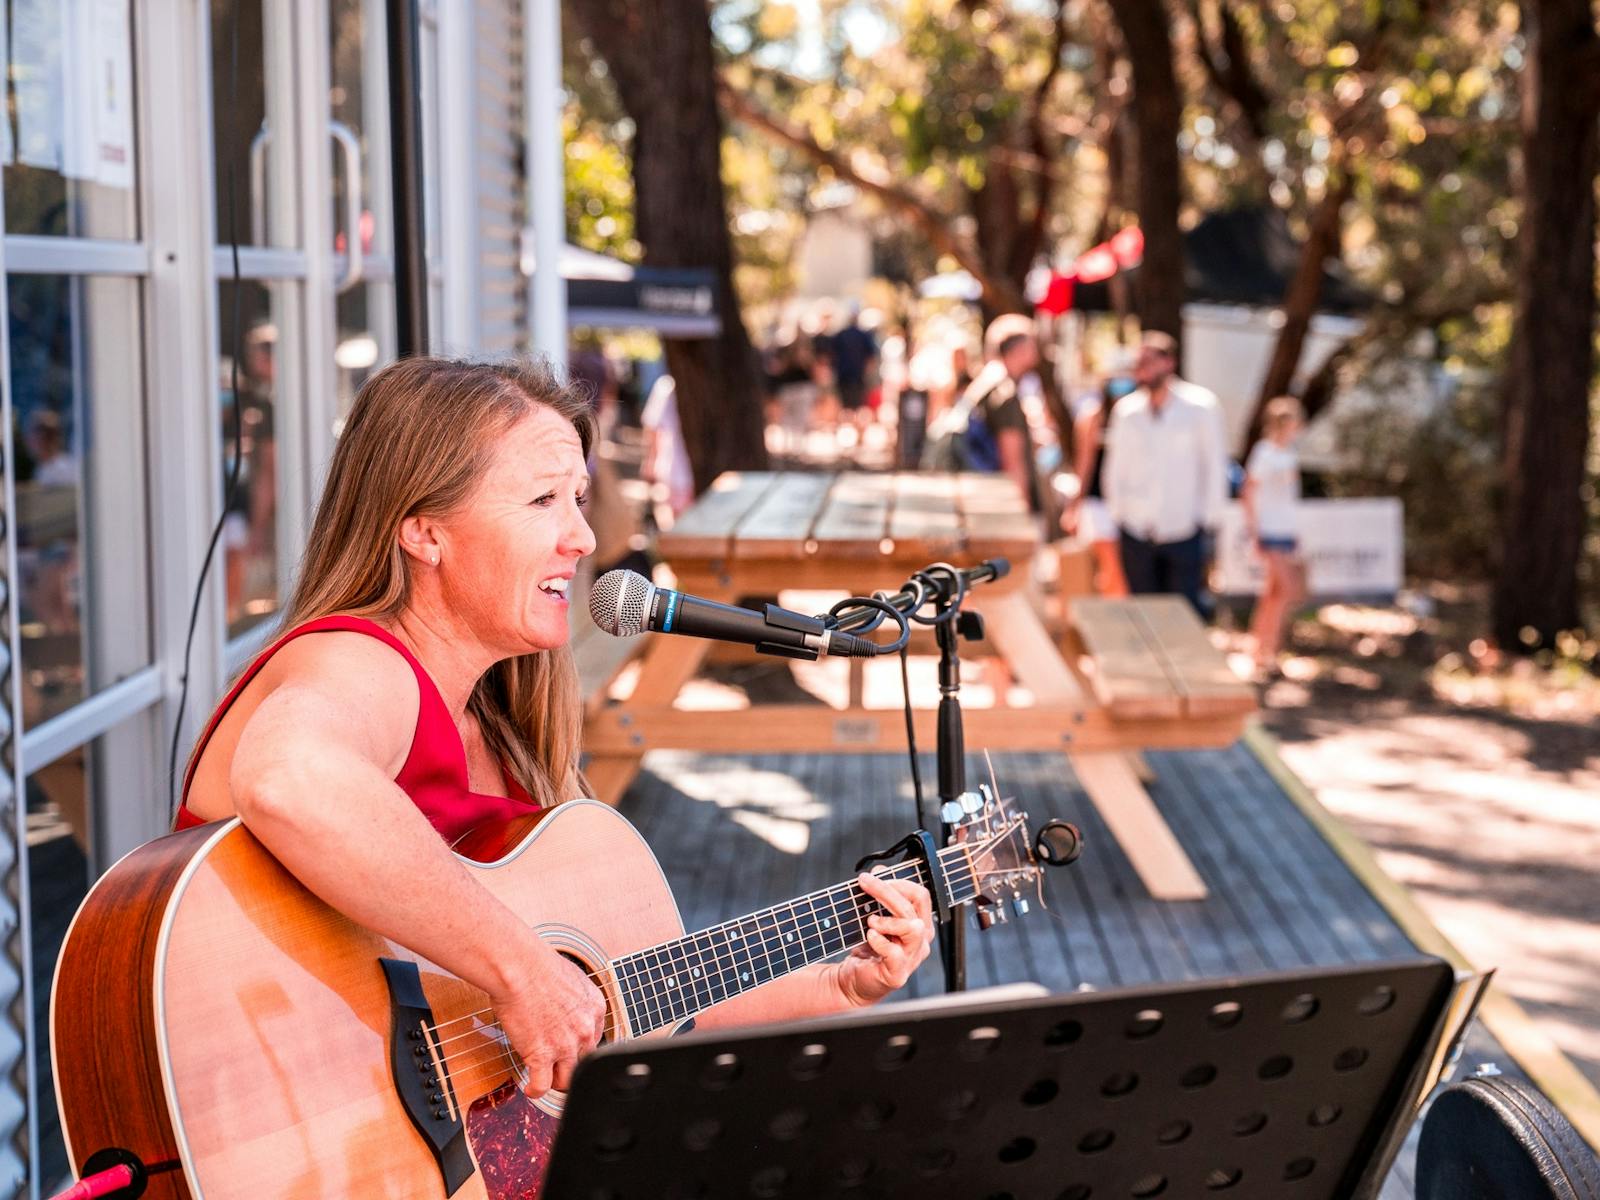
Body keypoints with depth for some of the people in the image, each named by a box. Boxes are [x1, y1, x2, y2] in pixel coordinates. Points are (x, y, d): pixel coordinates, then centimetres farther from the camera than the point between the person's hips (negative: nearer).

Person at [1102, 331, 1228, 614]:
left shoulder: (1200, 410, -3)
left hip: (1183, 530, -2)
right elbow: (1115, 468, 11)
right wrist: (1117, 513, 7)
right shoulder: (1126, 410, 3)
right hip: (1136, 533, 3)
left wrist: (1209, 518, 0)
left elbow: (1214, 466, 3)